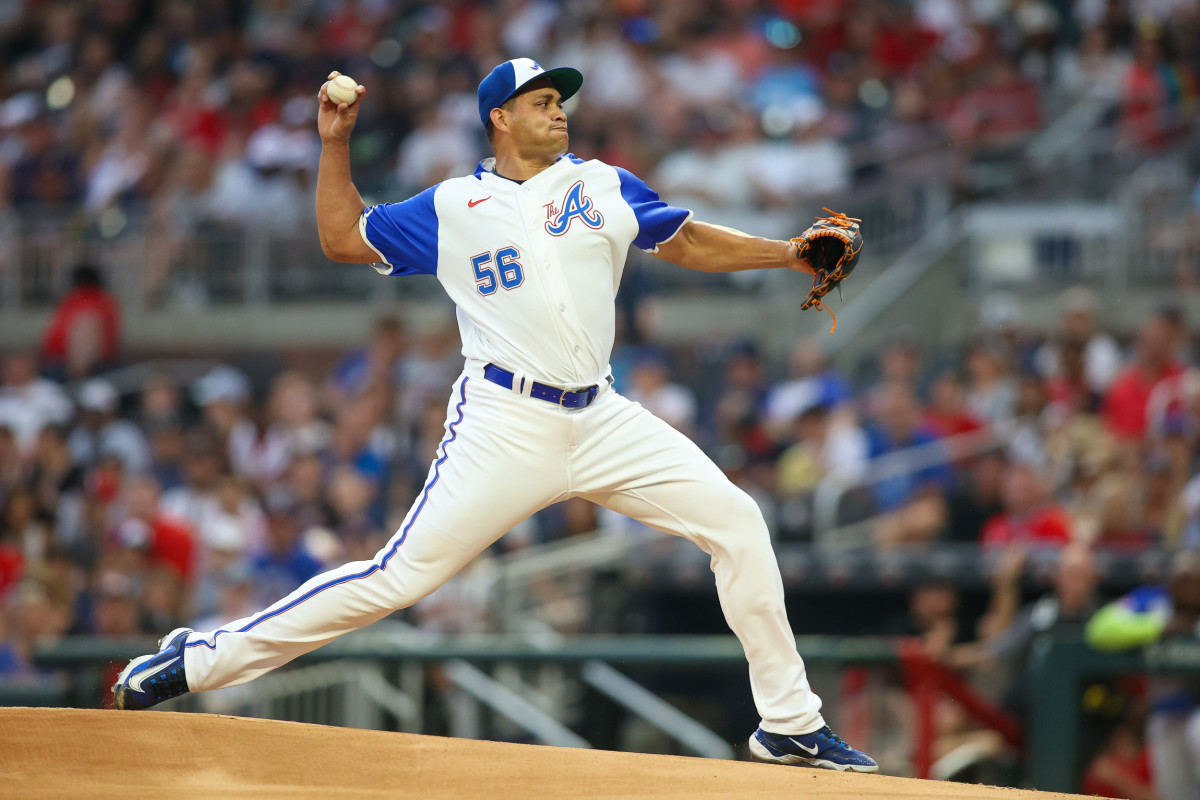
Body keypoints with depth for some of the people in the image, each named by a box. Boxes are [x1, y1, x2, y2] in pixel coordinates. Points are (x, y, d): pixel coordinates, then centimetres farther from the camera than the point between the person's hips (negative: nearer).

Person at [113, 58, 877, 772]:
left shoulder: (605, 187, 12)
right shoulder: (452, 209, 6)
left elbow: (691, 243, 20)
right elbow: (343, 237, 15)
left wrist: (790, 253, 9)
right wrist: (335, 144, 6)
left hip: (601, 420, 4)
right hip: (505, 425, -4)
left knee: (737, 522, -4)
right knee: (404, 573, -12)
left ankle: (790, 725, 5)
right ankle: (204, 658, -4)